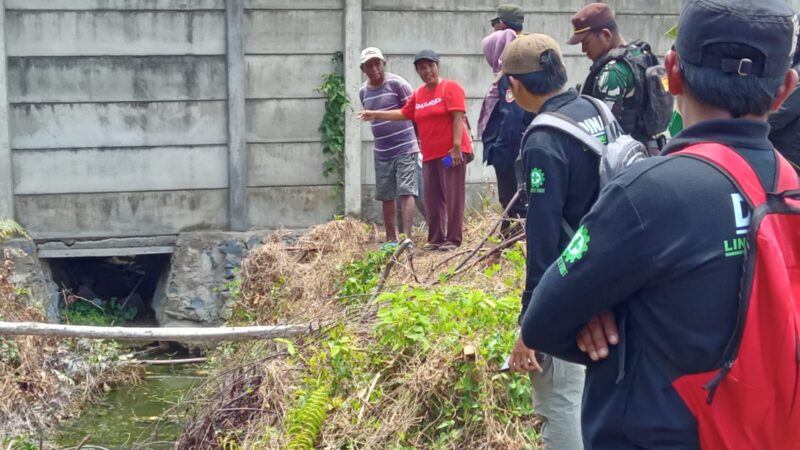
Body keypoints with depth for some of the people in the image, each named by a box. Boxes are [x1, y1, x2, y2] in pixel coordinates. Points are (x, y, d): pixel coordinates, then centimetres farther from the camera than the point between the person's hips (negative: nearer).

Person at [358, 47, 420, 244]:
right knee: (386, 196, 8)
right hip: (381, 152, 6)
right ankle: (391, 239, 17)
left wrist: (419, 138, -3)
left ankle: (407, 237, -15)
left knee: (406, 191, -11)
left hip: (404, 148, -6)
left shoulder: (397, 84, -9)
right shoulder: (363, 91, 9)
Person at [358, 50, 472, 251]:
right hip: (430, 155, 7)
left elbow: (458, 117, -13)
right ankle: (435, 239, 12)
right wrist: (375, 114, 21)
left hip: (452, 152, -7)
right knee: (432, 199, 6)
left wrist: (456, 146, -20)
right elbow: (404, 114, 25)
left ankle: (453, 240, 0)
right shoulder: (418, 93, 14)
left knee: (453, 197, -4)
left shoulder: (450, 87, -6)